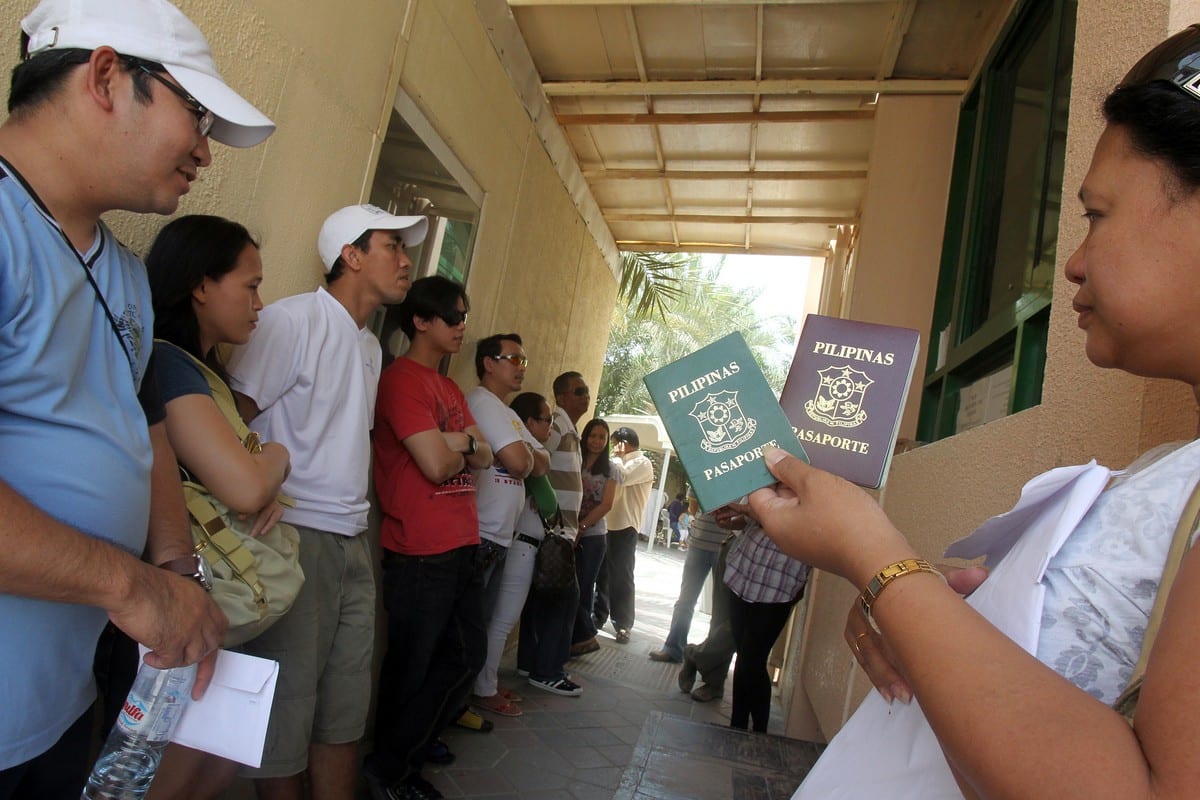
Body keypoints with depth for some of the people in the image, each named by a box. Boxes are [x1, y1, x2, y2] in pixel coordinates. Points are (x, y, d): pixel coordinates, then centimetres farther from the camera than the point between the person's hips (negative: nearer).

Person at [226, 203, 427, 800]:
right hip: (295, 537, -8)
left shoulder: (371, 346, 16)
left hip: (353, 543, 8)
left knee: (347, 706, 15)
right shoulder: (291, 320, -10)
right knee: (285, 709, 3)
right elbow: (229, 422, -13)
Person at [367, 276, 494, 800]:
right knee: (413, 669, 6)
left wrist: (458, 442, -10)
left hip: (464, 547, 9)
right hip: (422, 554, -9)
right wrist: (464, 447, 0)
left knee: (467, 657, 16)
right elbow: (437, 465, -21)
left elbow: (485, 457, 11)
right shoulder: (403, 379, -12)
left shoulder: (450, 388, 17)